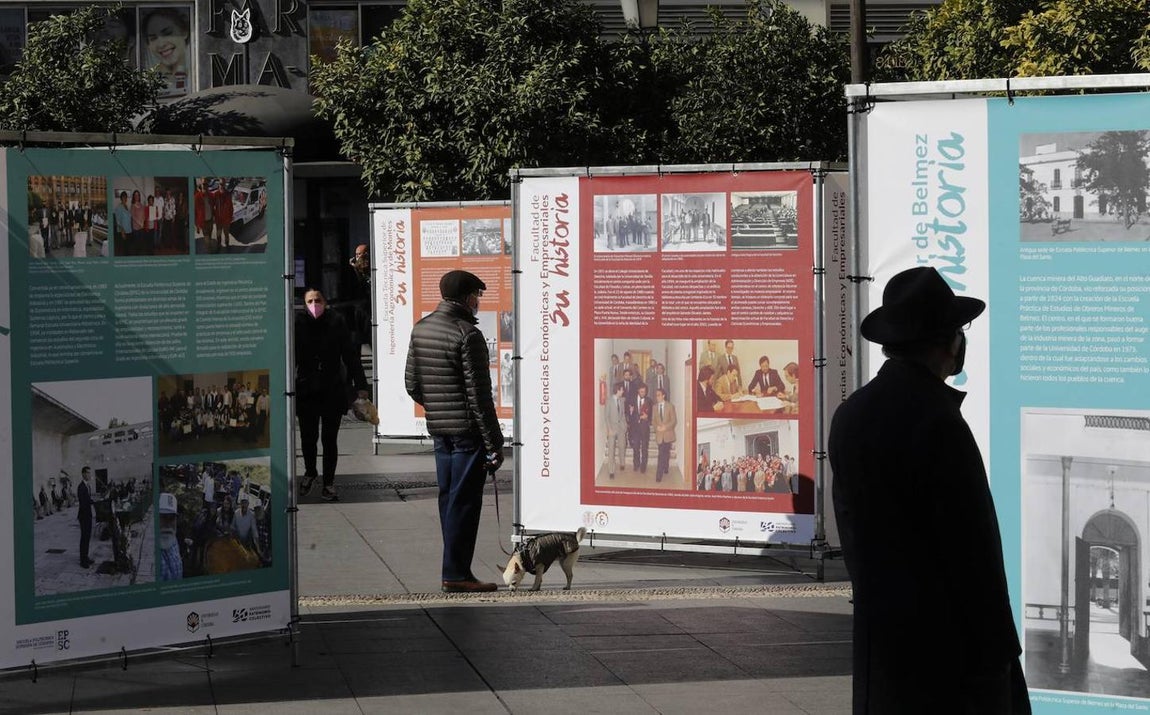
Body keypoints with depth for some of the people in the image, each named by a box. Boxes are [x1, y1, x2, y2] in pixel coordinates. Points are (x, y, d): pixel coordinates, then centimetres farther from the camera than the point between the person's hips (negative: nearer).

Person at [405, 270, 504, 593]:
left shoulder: (420, 329, 9)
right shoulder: (467, 335, -15)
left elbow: (412, 384, 13)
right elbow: (479, 394, -17)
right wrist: (494, 443, -14)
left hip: (438, 430, 8)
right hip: (468, 431, -8)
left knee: (448, 496, 14)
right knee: (464, 500, -3)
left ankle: (455, 569, 18)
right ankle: (456, 573, -2)